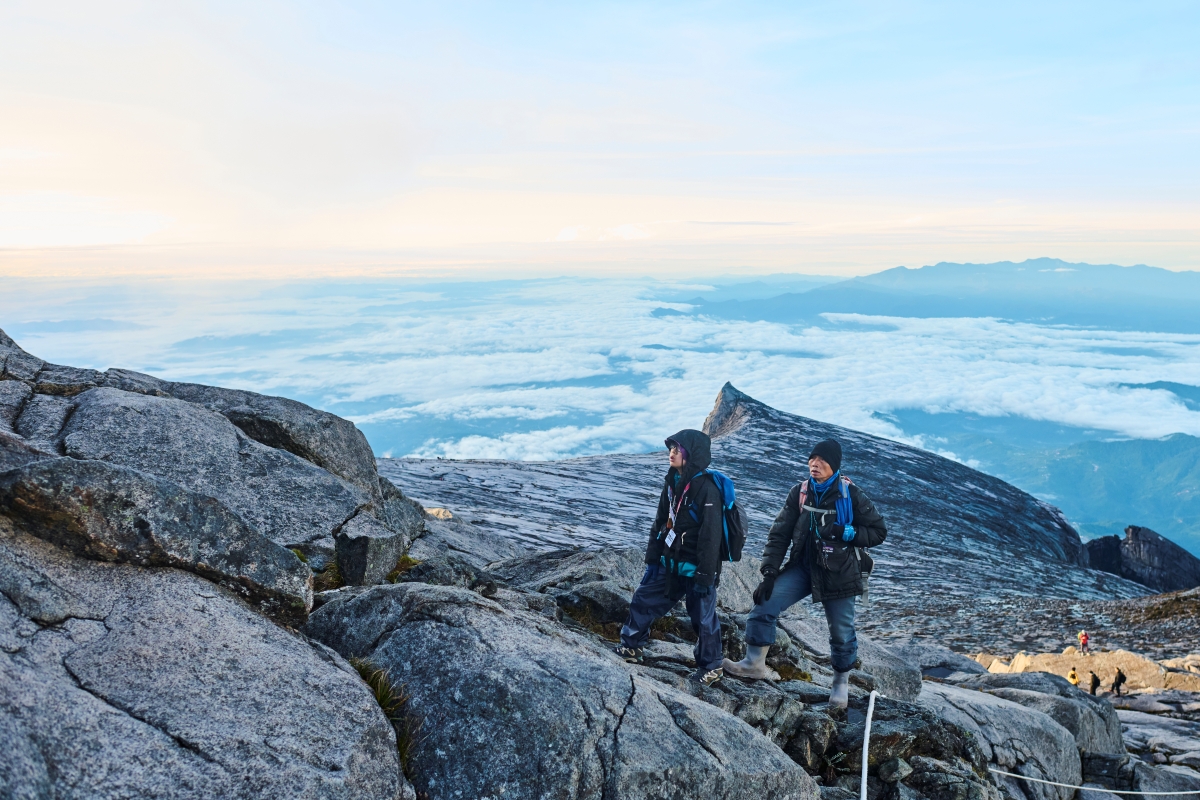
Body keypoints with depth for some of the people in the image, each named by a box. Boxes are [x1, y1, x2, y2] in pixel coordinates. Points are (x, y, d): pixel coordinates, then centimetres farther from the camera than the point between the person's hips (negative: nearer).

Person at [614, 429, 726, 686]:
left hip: (695, 568, -7)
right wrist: (652, 560, 10)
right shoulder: (672, 483, 5)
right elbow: (660, 523, 12)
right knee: (643, 600, 13)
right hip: (670, 564, 8)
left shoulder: (706, 488, -20)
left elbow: (711, 536, -20)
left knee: (703, 618, 6)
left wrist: (704, 576, -19)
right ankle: (630, 648, 32)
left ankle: (710, 667, 25)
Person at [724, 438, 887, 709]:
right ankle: (755, 663, -1)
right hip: (803, 567, 3)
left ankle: (842, 681, 34)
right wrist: (769, 573, -8)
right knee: (765, 603, -14)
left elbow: (878, 532, -4)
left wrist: (843, 533, -21)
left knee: (841, 632, 8)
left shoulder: (852, 496, -11)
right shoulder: (799, 493, -3)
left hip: (838, 574, -2)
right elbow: (779, 535, 0)